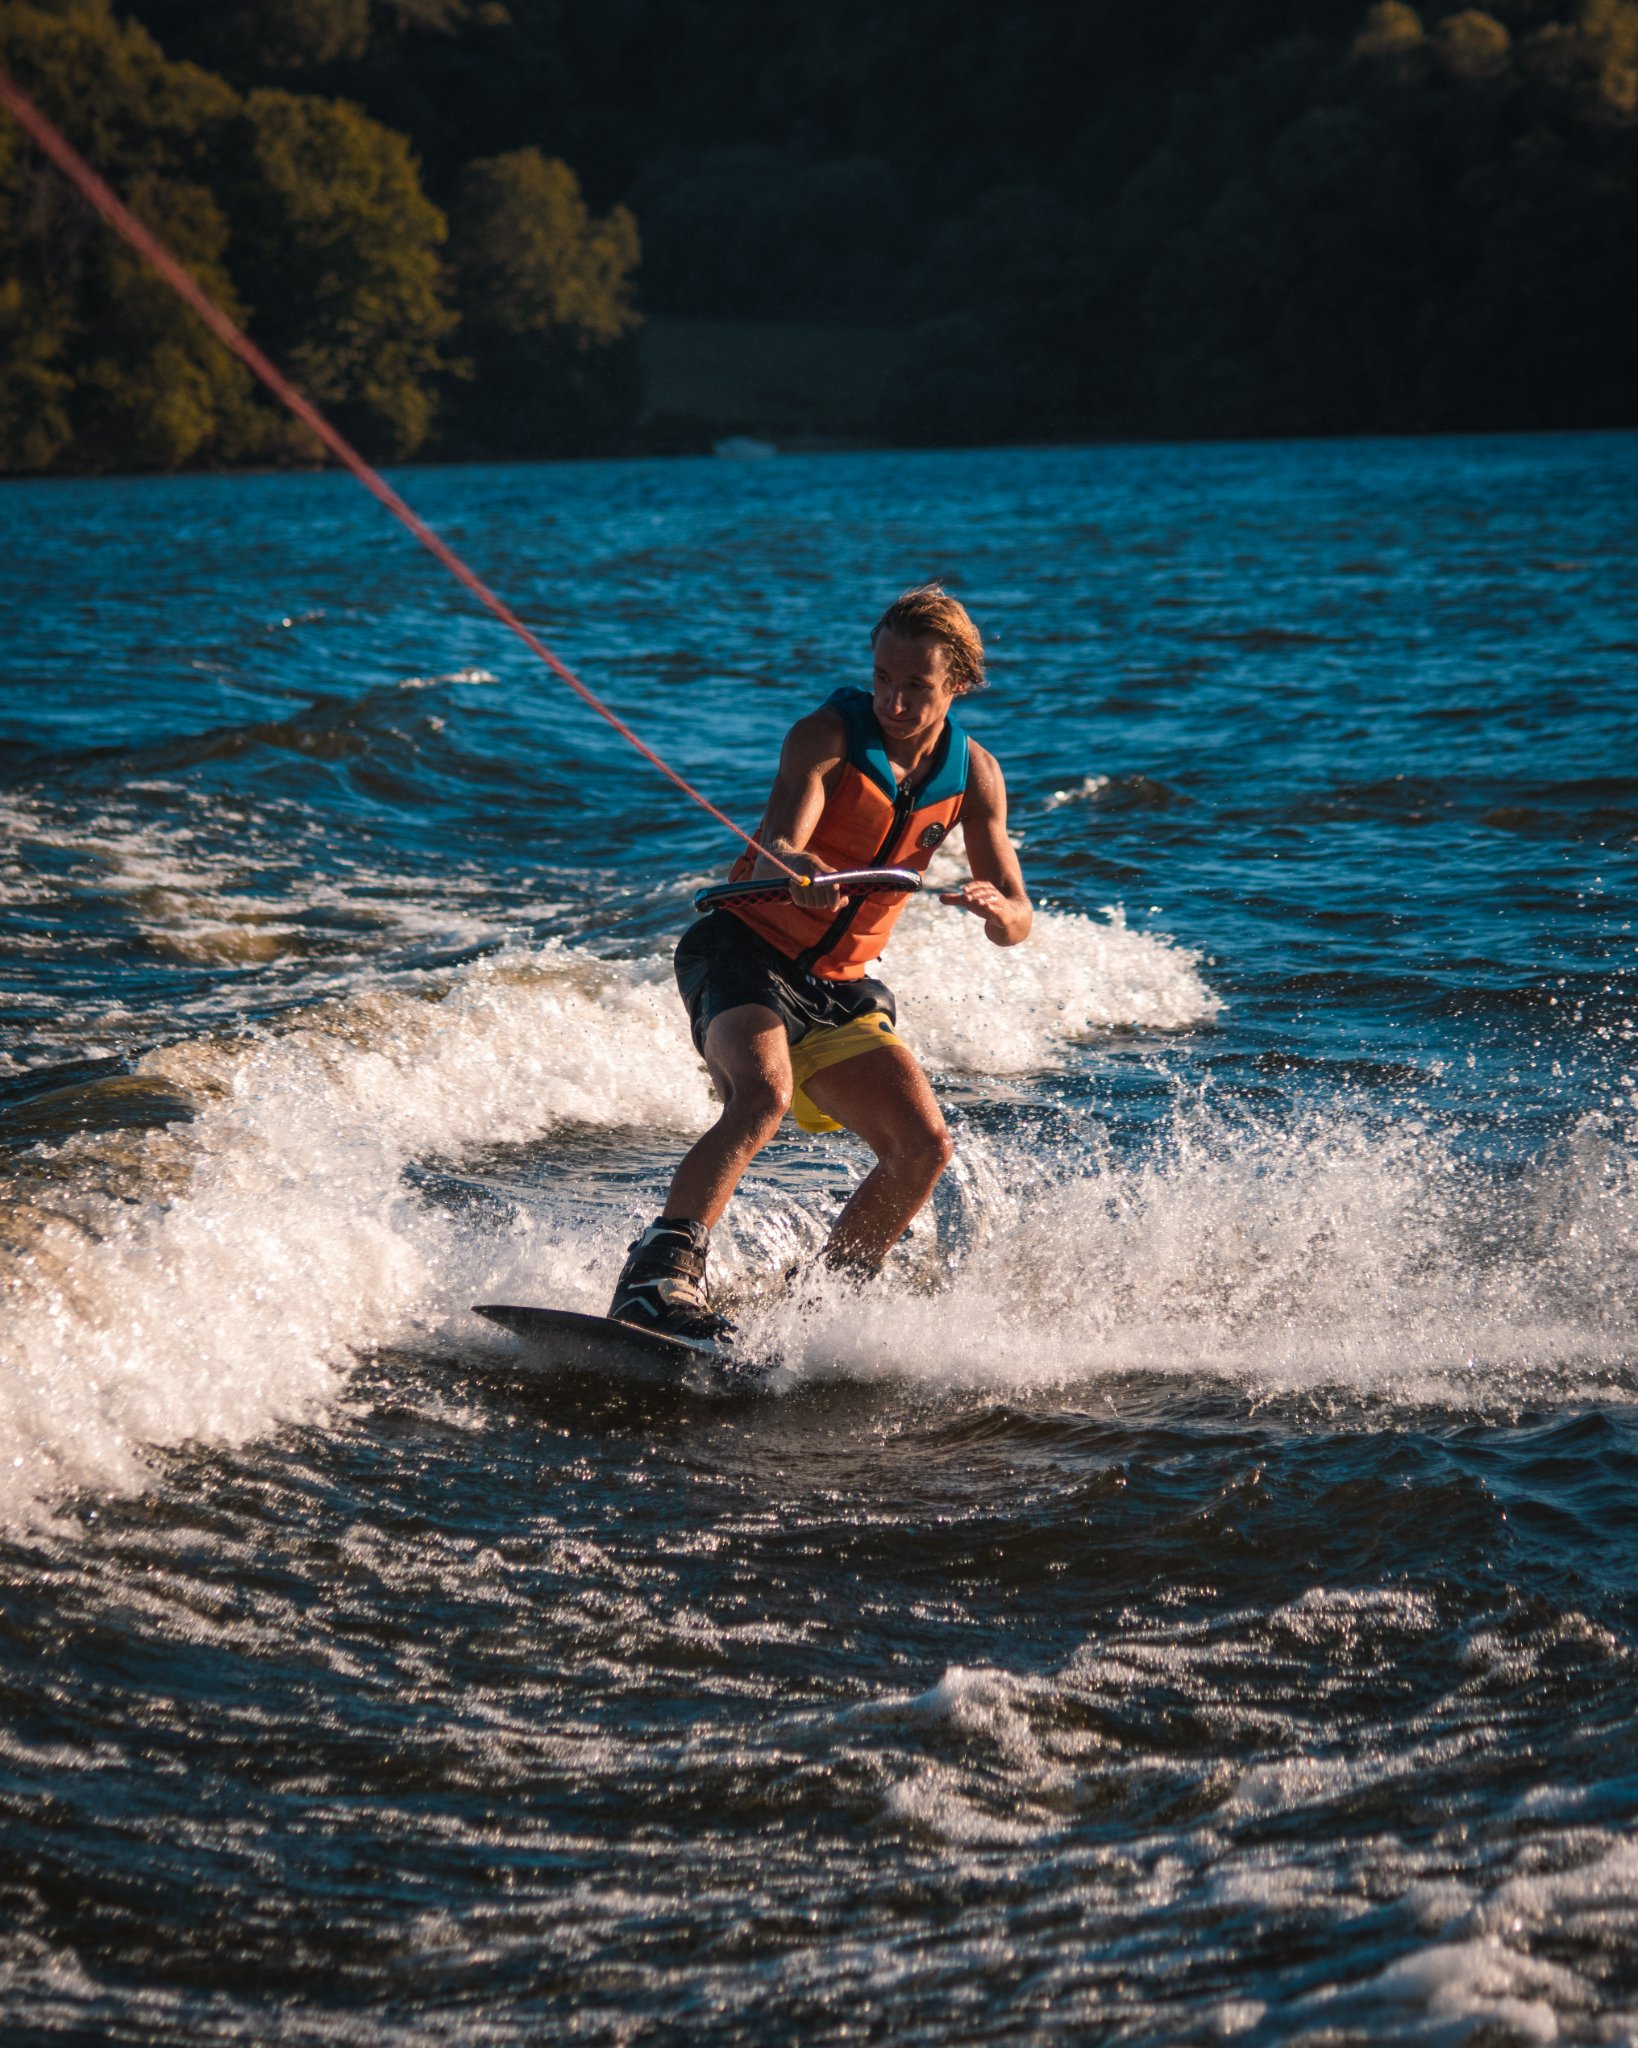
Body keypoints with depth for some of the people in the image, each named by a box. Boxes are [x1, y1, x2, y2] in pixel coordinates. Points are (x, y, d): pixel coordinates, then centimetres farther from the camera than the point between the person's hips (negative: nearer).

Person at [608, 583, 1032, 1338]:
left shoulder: (973, 774, 0)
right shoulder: (828, 735, -14)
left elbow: (1017, 921, -1)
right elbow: (772, 854, -28)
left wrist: (996, 908, -26)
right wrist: (796, 870, -53)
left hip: (839, 987, 6)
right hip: (745, 953, -6)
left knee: (923, 1147, -8)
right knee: (763, 1093, -34)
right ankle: (659, 1274, -41)